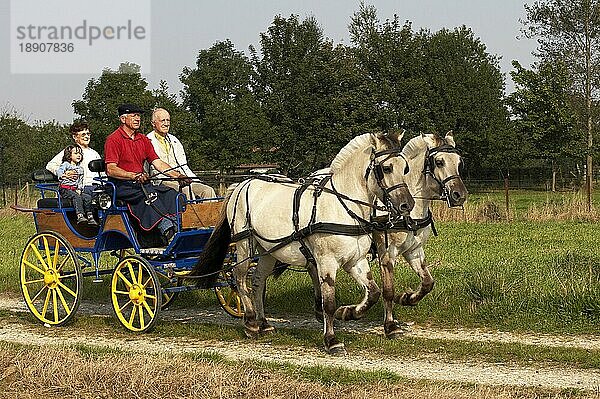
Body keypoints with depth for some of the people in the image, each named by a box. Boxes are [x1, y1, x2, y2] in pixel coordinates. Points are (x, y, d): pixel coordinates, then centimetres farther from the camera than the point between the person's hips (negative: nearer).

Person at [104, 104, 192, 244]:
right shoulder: (113, 139, -3)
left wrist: (178, 175, -3)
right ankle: (166, 229, -44)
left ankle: (175, 228, -34)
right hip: (121, 185, -7)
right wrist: (134, 176, -30)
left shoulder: (143, 139, 19)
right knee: (149, 193, -35)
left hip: (142, 183, 7)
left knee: (170, 193, -19)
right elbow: (111, 170, -15)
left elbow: (157, 163, 12)